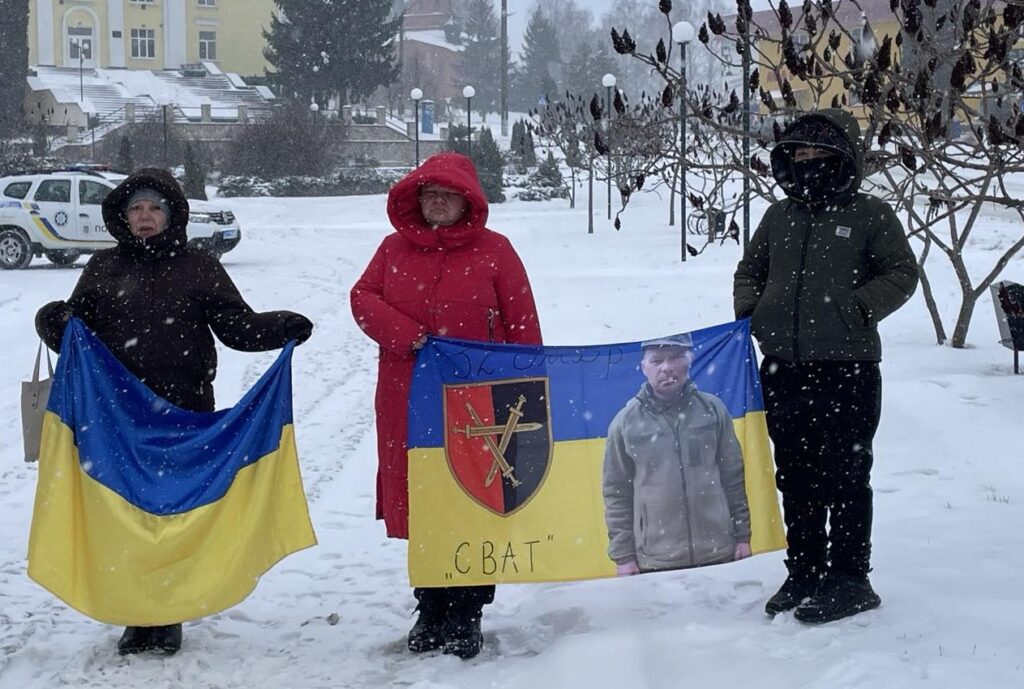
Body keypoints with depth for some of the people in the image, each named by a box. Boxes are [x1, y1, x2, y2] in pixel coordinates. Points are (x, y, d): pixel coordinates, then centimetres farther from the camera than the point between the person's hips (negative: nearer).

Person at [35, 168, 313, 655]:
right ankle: (137, 617, 11)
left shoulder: (199, 268, 7)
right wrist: (57, 322, -14)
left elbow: (238, 326, 3)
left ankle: (169, 618, 13)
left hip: (185, 413, -1)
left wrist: (285, 328, -14)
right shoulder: (103, 268, 11)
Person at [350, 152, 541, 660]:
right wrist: (406, 335, -14)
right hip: (409, 405, 3)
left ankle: (466, 616, 11)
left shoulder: (493, 250, 0)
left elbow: (522, 325, 0)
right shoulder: (395, 248, 9)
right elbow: (363, 297, 3)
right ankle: (431, 611, 20)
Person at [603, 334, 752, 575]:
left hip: (720, 555, 2)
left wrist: (742, 536, 9)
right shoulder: (625, 422, -2)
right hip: (656, 562, -2)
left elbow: (733, 477, 10)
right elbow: (616, 494, 2)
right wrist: (623, 556, 0)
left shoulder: (712, 409, 3)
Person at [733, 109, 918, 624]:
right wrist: (747, 311, 6)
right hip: (783, 368, 5)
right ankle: (803, 573, 22)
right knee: (795, 477, 11)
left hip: (847, 369, -5)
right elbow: (750, 271, 24)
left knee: (845, 476, -2)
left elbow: (901, 273, -1)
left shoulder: (869, 215, -1)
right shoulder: (779, 216, 14)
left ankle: (849, 578, 7)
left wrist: (857, 310, -11)